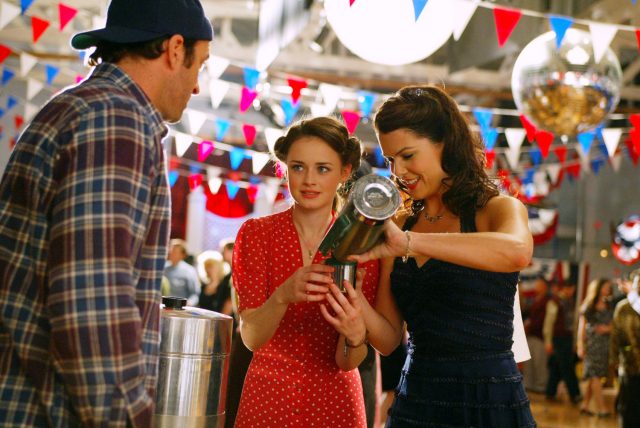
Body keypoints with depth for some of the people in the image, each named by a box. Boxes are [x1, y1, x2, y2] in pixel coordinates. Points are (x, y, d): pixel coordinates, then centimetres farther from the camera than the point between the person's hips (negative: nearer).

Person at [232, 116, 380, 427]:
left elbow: (345, 361, -10)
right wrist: (283, 295, -34)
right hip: (267, 397, 0)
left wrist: (356, 337, -32)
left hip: (333, 402, 0)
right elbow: (251, 337, -15)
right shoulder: (256, 233, -7)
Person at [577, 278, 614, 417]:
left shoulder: (610, 307, 13)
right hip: (592, 343, -4)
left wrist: (608, 329, -8)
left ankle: (585, 405, 12)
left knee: (593, 376, 3)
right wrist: (580, 346, -4)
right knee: (595, 375, -9)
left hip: (606, 343, 4)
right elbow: (582, 327, 2)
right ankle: (601, 408, -12)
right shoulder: (588, 307, 3)